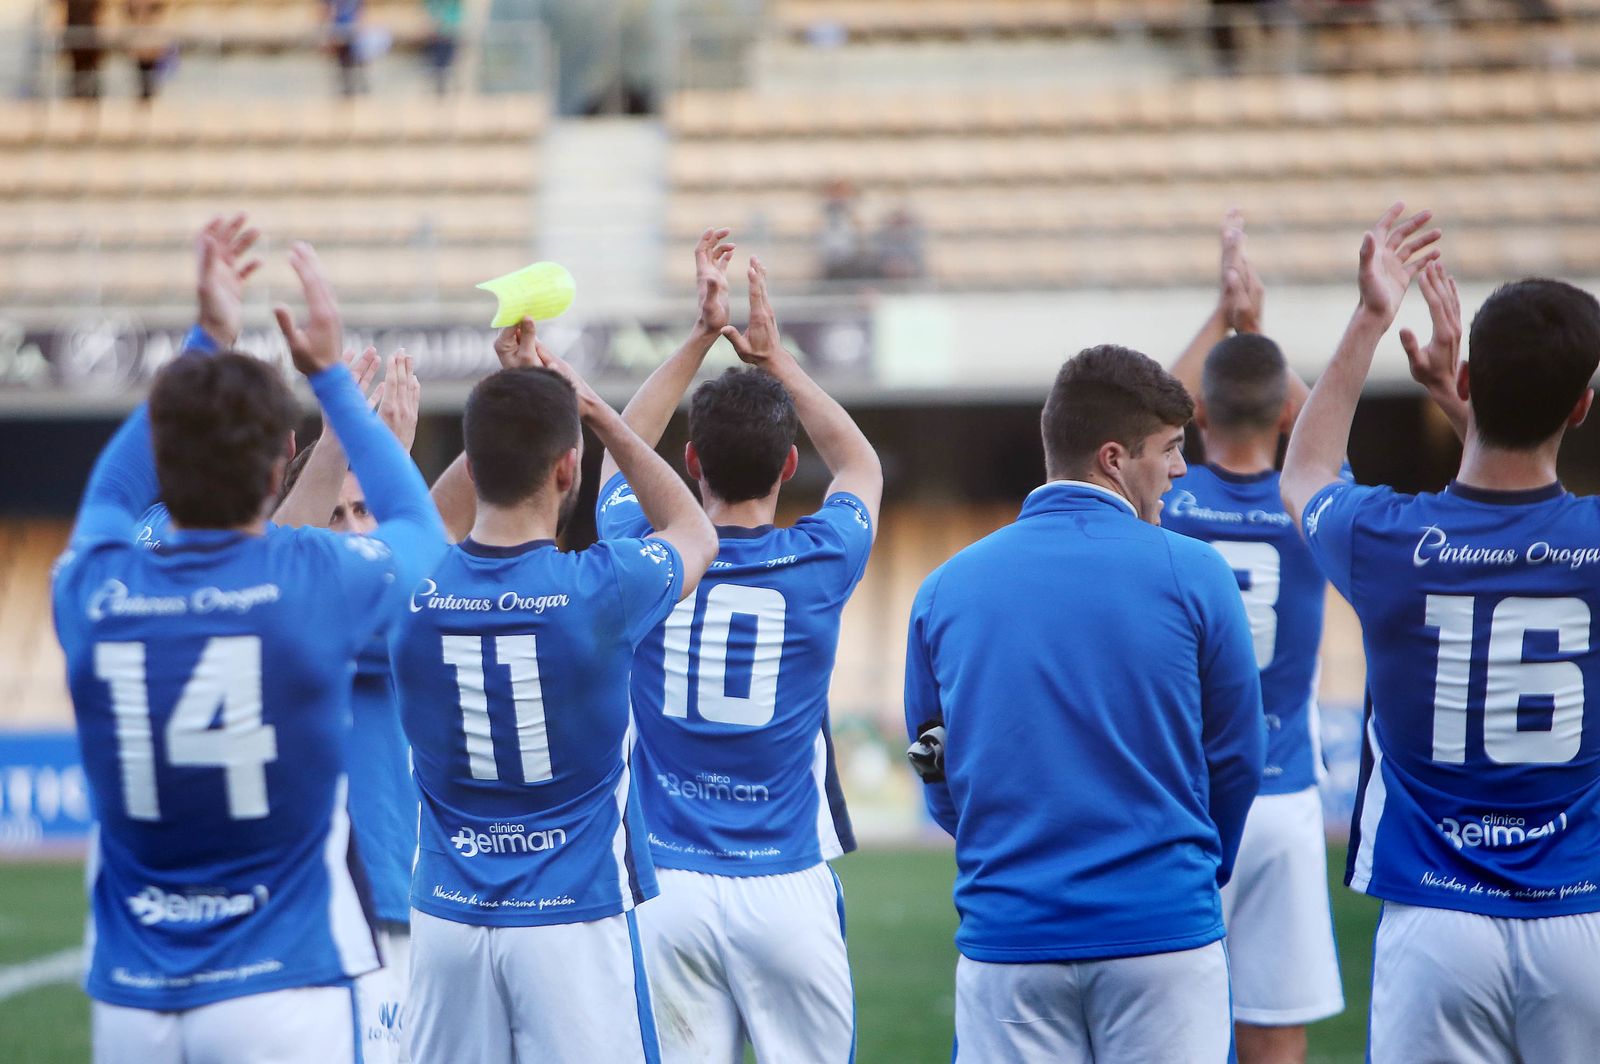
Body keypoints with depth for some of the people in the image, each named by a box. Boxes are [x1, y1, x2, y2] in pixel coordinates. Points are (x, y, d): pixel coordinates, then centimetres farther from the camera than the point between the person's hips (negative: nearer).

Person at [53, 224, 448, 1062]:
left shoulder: (93, 589, -2)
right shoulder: (315, 582, -11)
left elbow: (109, 492, 23)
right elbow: (419, 525, 14)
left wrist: (205, 343, 27)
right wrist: (328, 373, 20)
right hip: (279, 987, -3)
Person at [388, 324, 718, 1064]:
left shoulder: (410, 594, -6)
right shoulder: (602, 590, -14)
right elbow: (695, 533, 11)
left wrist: (516, 402, 16)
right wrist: (597, 412, 14)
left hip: (447, 919, 3)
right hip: (576, 920, -3)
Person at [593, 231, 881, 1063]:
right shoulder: (819, 563, -4)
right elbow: (862, 466, 20)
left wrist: (699, 338, 20)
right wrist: (774, 358, 22)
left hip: (669, 890, 1)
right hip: (786, 890, -1)